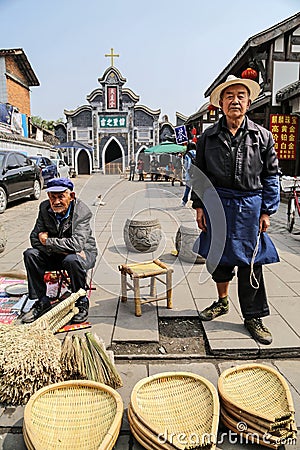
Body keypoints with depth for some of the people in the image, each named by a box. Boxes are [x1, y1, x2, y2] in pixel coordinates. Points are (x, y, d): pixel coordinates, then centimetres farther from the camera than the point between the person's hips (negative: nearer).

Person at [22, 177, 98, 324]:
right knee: (30, 254, -17)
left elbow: (76, 244, -35)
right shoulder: (45, 207, -8)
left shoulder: (82, 211, -23)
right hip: (55, 256, 5)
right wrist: (60, 250, -25)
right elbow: (35, 238, -10)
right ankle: (41, 301, -3)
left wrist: (47, 241, -22)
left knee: (72, 260, -37)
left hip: (84, 252, -5)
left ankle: (82, 302, -12)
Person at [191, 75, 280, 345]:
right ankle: (222, 302, 36)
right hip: (216, 202, 1)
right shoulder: (209, 137, 4)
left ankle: (253, 316, 21)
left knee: (250, 263, 4)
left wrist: (267, 211, -1)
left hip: (250, 205, -1)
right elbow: (199, 174, 8)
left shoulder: (262, 136, 3)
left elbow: (271, 176, 4)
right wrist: (199, 206, 2)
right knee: (219, 256, 12)